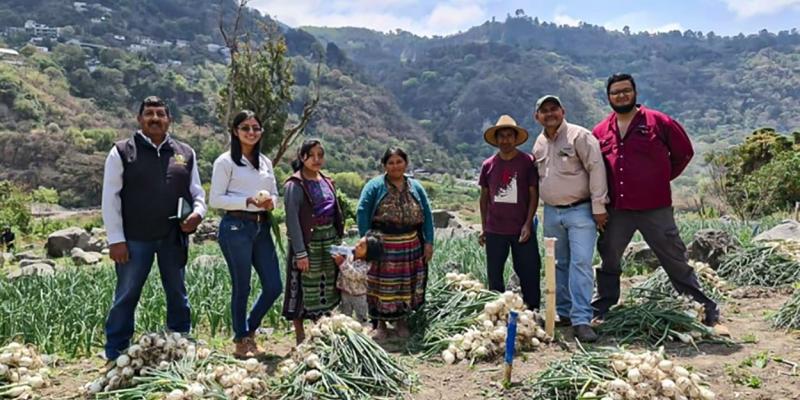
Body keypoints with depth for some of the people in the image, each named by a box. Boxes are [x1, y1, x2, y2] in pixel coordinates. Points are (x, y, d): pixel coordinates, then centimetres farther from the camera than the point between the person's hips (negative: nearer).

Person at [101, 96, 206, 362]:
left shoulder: (185, 153, 9)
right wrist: (116, 239, -9)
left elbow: (197, 192, 14)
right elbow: (110, 198, -3)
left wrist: (198, 212, -8)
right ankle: (115, 356, 19)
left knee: (178, 295, 14)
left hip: (174, 238, 3)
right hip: (135, 238, -3)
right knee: (126, 297, 5)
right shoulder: (122, 152, -1)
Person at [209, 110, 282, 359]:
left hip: (262, 227, 6)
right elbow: (215, 200, -8)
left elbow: (274, 193, 19)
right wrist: (249, 201, -17)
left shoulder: (265, 162, 14)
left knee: (273, 286, 6)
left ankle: (249, 330, 28)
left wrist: (270, 202, -4)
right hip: (236, 227, -6)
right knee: (242, 287, 3)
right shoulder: (226, 161, -3)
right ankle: (241, 341, 20)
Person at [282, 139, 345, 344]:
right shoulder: (294, 186, -10)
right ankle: (300, 338, 14)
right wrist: (300, 253, -19)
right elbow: (292, 221, -14)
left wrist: (339, 242, 10)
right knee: (305, 288, 1)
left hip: (329, 241, 7)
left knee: (327, 287, 12)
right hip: (307, 242, -6)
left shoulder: (327, 182, 11)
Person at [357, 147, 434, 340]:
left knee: (407, 285, 10)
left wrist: (429, 242, 4)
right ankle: (381, 323, 19)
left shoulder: (416, 187, 8)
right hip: (382, 247, -3)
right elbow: (362, 213, -8)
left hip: (411, 247, 3)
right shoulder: (375, 186, -4)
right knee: (383, 286, 3)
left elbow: (427, 215, 9)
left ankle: (402, 321, 27)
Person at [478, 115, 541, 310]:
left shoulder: (527, 162, -3)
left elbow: (534, 195, -2)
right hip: (495, 231, 3)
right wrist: (483, 228, 9)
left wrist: (527, 224, -9)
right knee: (494, 275, 9)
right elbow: (484, 197, 11)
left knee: (529, 274, 2)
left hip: (521, 230, -2)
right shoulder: (488, 165, 4)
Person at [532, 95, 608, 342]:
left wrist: (598, 207, -15)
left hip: (580, 211, -6)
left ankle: (581, 320, -9)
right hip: (551, 212, 6)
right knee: (559, 265, 12)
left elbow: (596, 169, -13)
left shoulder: (579, 136, -8)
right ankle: (564, 313, 22)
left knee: (581, 264, -11)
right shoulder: (538, 144, 12)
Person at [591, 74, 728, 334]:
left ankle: (708, 314, 14)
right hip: (616, 211, 3)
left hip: (655, 209, -3)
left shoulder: (658, 122, -1)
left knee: (676, 262, 3)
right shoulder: (600, 132, 8)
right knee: (608, 261, 12)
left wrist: (663, 178, 5)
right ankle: (598, 312, 26)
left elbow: (684, 152, 7)